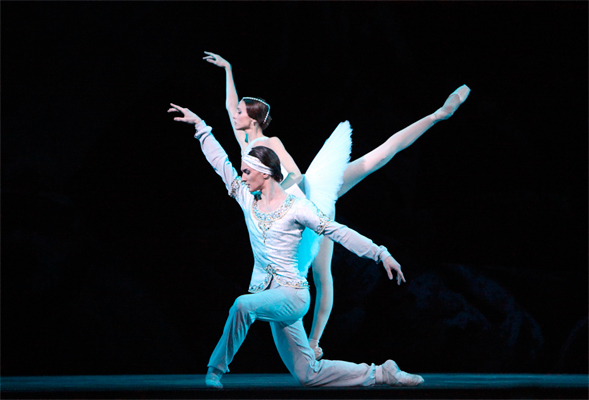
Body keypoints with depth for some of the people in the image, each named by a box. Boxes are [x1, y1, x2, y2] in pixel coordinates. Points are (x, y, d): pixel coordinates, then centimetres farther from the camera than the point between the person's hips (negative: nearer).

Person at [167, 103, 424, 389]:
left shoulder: (296, 207, -9)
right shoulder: (248, 200, 7)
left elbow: (339, 232, -9)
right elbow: (220, 162, 13)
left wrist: (381, 254, -12)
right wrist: (200, 126, 14)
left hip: (292, 295, -6)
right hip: (268, 295, 6)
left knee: (243, 305, -36)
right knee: (308, 375, 6)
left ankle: (215, 370, -23)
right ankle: (379, 374, 16)